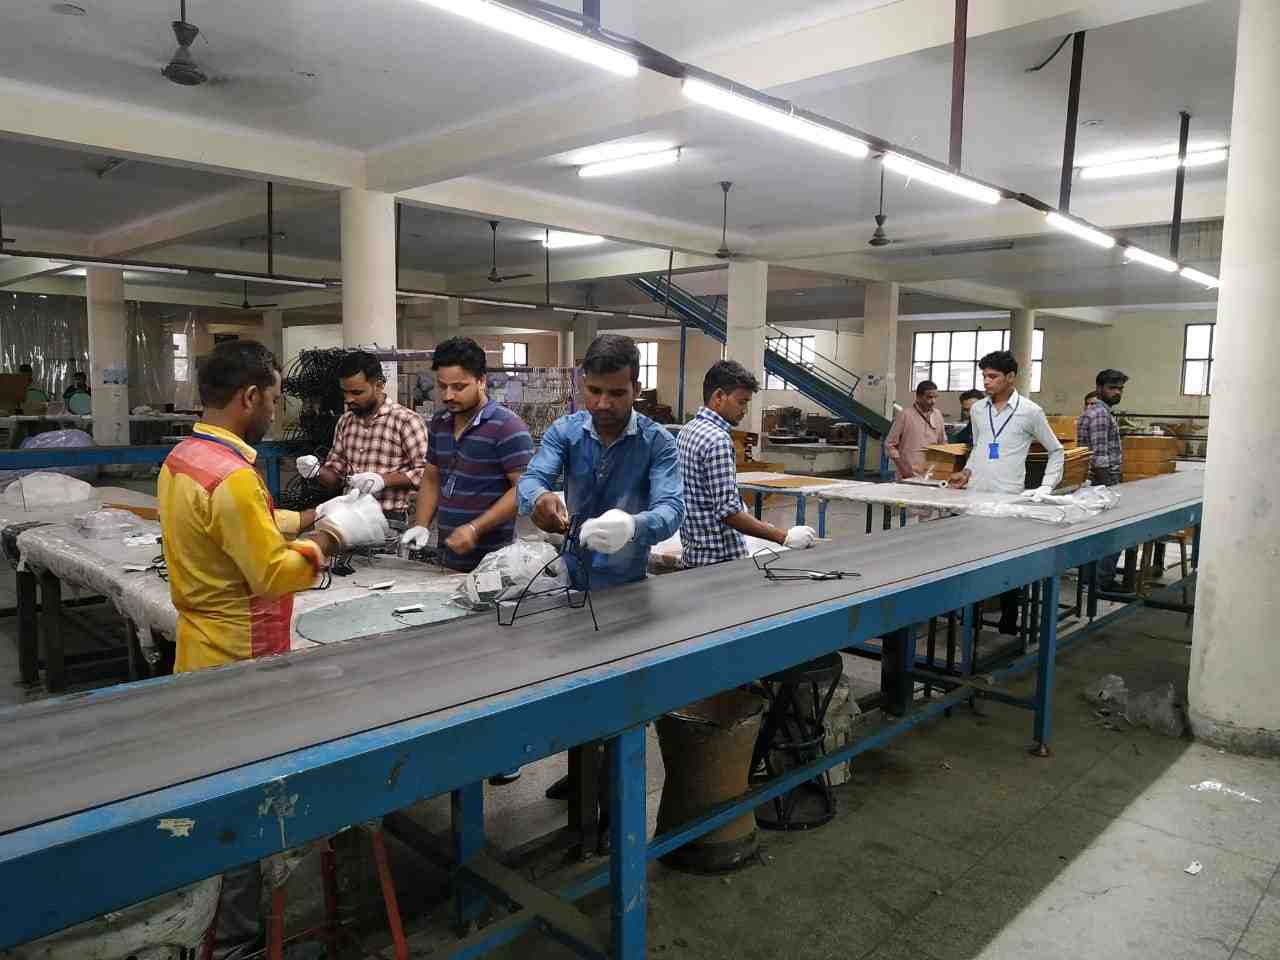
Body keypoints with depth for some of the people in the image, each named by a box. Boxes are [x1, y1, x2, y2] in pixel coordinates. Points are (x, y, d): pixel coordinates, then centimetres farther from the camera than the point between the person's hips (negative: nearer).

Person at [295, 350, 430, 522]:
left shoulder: (406, 420, -8)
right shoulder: (344, 422, 12)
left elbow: (426, 473, -11)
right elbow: (336, 475, 18)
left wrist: (384, 479, -21)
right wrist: (317, 471, -3)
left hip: (391, 520, -5)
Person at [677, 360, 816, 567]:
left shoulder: (688, 430, 9)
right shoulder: (718, 440, -20)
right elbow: (728, 511, -24)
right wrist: (784, 537, -22)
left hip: (693, 552, 10)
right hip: (720, 558, -10)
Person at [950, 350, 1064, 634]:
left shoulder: (1030, 411, -3)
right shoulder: (977, 410, 9)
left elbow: (1056, 451, 7)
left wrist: (1047, 487, -2)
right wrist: (967, 472, 6)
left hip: (1008, 497, -4)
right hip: (975, 495, 4)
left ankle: (1008, 624, 11)